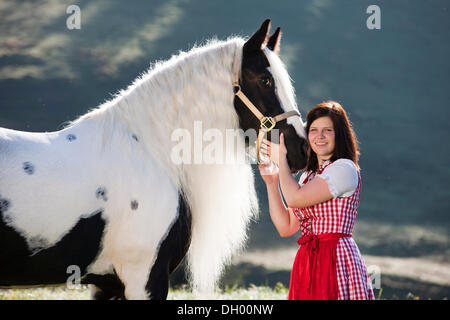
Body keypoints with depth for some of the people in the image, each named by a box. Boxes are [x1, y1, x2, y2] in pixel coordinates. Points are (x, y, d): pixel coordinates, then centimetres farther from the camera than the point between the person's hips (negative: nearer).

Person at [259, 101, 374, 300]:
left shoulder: (345, 169, -7)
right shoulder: (309, 176, 20)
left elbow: (294, 198, -15)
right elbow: (286, 227, 14)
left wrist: (281, 159, -2)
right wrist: (271, 183, 11)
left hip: (337, 260, -8)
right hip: (308, 263, 8)